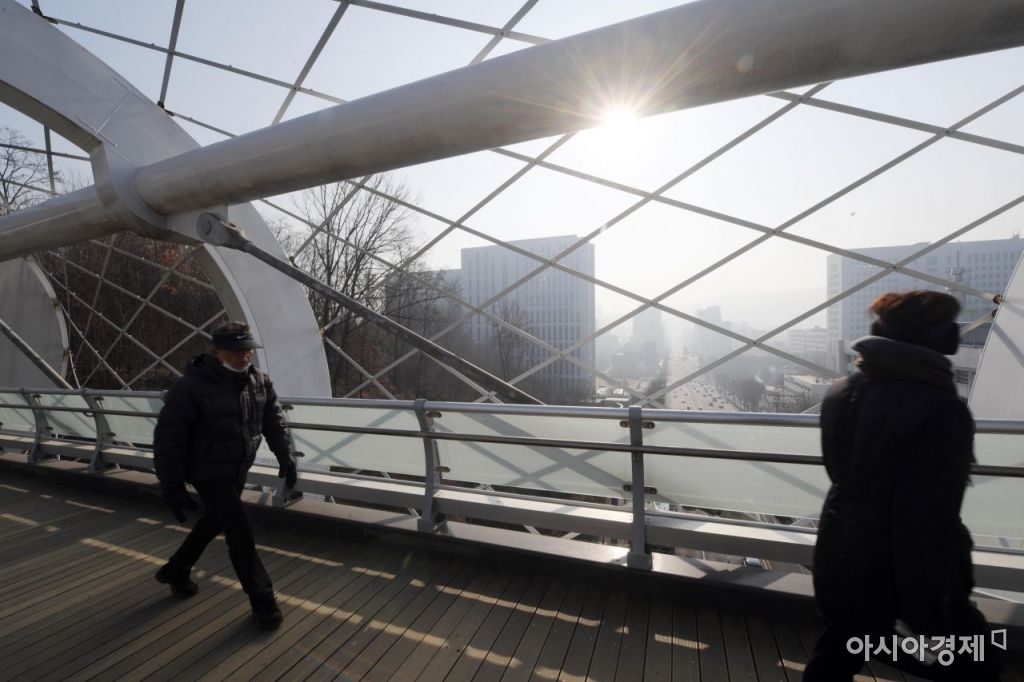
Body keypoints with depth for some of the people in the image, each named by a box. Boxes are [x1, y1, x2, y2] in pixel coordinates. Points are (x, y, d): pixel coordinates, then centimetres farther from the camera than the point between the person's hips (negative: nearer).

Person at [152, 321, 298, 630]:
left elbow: (274, 420, 3)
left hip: (237, 470, 7)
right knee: (241, 533, -5)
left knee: (214, 522, 25)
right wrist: (172, 487, -15)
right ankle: (263, 601, 12)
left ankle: (176, 570, 52)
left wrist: (285, 455, -8)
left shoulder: (259, 382, -3)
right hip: (209, 473, -6)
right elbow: (167, 439, -16)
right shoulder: (190, 387, -21)